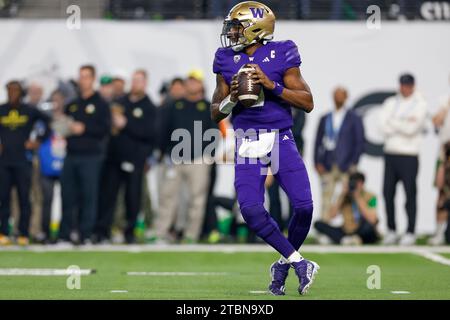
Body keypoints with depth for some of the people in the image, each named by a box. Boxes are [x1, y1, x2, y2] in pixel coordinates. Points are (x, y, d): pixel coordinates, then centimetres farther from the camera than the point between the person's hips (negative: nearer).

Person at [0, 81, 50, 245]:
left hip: (22, 161, -1)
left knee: (24, 198, -3)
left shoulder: (30, 111, 4)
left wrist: (39, 140, 5)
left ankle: (24, 234, 0)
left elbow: (47, 122, 11)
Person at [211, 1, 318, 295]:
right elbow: (216, 114, 13)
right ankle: (298, 262, -1)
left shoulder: (280, 55, -1)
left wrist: (272, 85, -15)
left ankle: (283, 266, 11)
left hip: (281, 139, -2)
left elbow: (308, 103, -5)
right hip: (247, 143, 2)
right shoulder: (227, 61, 7)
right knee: (251, 209, -16)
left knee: (304, 205, -13)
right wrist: (231, 99, -8)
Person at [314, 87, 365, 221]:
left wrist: (353, 164, -5)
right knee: (326, 200, -3)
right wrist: (318, 163, 3)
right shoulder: (325, 119, 14)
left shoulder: (354, 119, 5)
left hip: (346, 168, -2)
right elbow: (318, 142, 13)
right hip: (327, 168, 2)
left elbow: (360, 143, 3)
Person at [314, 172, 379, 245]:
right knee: (318, 224, -14)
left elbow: (372, 220, -26)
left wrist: (359, 199, -24)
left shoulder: (370, 197, -10)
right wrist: (342, 196, -15)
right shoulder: (346, 197, 0)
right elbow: (332, 215, -10)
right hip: (347, 232, 4)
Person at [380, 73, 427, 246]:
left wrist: (393, 123, -3)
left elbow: (412, 129, -11)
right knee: (388, 193, 3)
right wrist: (404, 124, -8)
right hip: (391, 152, 4)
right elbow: (385, 128, 0)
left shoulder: (420, 104, 2)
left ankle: (410, 233, -1)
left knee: (410, 194, -4)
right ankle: (391, 230, 13)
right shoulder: (390, 103, 13)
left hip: (409, 155, -4)